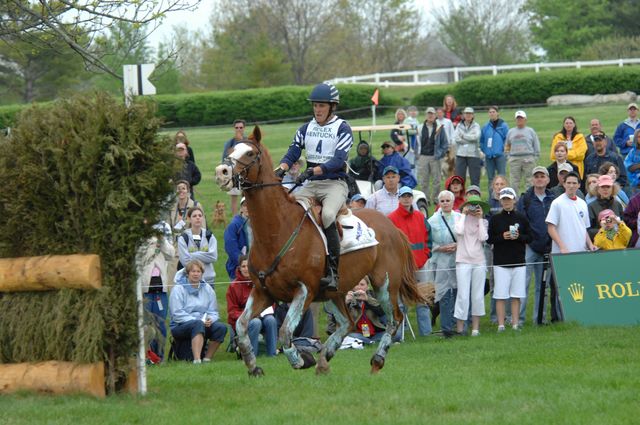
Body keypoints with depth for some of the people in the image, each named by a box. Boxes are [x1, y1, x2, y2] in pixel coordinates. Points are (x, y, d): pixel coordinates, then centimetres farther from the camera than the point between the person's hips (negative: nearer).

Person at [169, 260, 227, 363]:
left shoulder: (207, 289, 14)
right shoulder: (178, 289, -1)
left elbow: (213, 312, 10)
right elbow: (177, 314, -11)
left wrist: (210, 320, -14)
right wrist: (196, 320, -20)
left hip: (204, 324, 5)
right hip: (181, 326, -5)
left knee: (221, 327, -23)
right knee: (198, 324, -37)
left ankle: (207, 358, -17)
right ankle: (197, 360, -51)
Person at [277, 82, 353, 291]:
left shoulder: (342, 128, -2)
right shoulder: (306, 129, 15)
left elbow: (339, 160, -14)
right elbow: (292, 153, 7)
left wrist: (314, 170, -29)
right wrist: (280, 170, -15)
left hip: (335, 183, -6)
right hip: (311, 185, 6)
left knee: (328, 215, -34)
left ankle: (333, 272, -29)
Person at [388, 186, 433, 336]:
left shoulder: (420, 217, 10)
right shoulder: (391, 219, -3)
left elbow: (427, 239, 15)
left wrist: (425, 258, 4)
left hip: (420, 266, 4)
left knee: (422, 301, 6)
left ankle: (426, 332, 11)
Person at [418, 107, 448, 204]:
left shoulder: (439, 128, 3)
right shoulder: (421, 128, 6)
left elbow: (445, 144, 6)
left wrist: (440, 154, -5)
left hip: (434, 157, -1)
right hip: (423, 157, 1)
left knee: (436, 180, 0)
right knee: (424, 181, 3)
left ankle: (435, 198, 9)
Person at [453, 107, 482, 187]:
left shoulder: (476, 126, 6)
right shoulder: (459, 126, 11)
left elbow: (476, 136, -12)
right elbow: (456, 138, -3)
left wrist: (463, 136, -9)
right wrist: (470, 139, -9)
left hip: (473, 154, -2)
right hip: (460, 154, 2)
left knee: (475, 178, -1)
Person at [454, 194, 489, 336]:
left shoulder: (483, 222, 10)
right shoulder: (462, 219, 3)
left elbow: (483, 238, -6)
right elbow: (459, 231, -18)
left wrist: (480, 219, -2)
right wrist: (464, 214, -6)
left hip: (479, 262, 3)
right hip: (463, 261, -3)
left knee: (478, 295, 4)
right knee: (463, 295, -7)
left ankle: (475, 327, 10)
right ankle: (460, 327, -2)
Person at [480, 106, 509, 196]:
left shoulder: (503, 126, -2)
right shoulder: (485, 127, 9)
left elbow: (507, 140, -1)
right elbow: (481, 140, 15)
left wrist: (504, 149, -7)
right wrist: (483, 150, 6)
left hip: (500, 155, -4)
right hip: (488, 156, 4)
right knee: (490, 178, 9)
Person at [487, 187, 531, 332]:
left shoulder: (521, 218, 6)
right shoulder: (495, 219, 4)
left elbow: (529, 238, 8)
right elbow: (489, 239, 3)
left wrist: (519, 237, -10)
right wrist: (502, 237, -12)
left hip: (518, 262, 1)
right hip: (500, 262, -1)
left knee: (516, 295, 2)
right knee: (500, 295, -4)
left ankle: (515, 323, 7)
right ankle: (501, 324, -2)